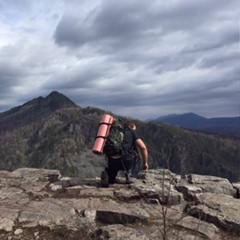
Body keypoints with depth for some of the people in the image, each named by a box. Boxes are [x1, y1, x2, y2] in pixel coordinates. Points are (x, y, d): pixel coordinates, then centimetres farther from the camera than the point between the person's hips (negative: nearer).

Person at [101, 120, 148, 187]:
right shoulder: (132, 132, 14)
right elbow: (143, 147, 2)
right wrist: (145, 163, 15)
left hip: (112, 160, 4)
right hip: (124, 160, -4)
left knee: (110, 180, 29)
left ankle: (107, 173, -4)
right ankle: (128, 173, 13)